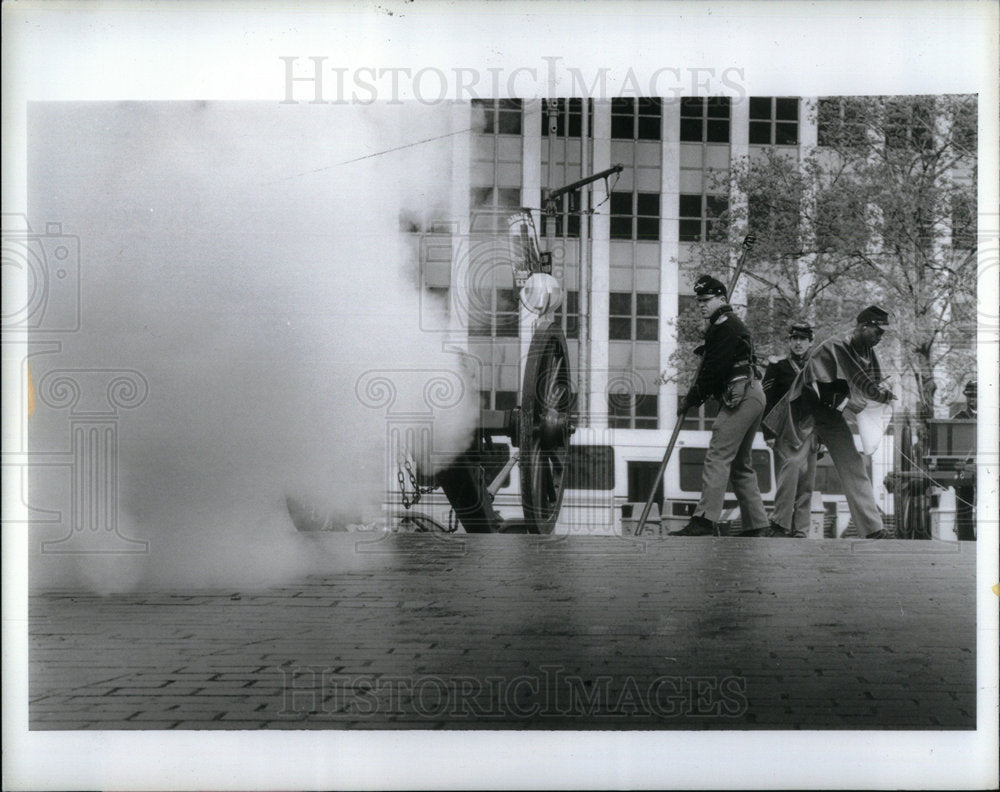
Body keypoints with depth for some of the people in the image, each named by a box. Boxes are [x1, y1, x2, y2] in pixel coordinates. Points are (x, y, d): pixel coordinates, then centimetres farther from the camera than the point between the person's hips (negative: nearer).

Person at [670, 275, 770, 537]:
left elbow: (714, 369, -15)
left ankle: (704, 521, -22)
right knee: (740, 463, 14)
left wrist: (690, 400, -7)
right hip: (751, 397, 11)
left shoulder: (725, 327, -10)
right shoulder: (732, 325, 24)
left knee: (718, 457, -15)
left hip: (740, 397, -11)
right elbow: (711, 366, 22)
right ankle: (756, 523, 15)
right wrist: (692, 399, 12)